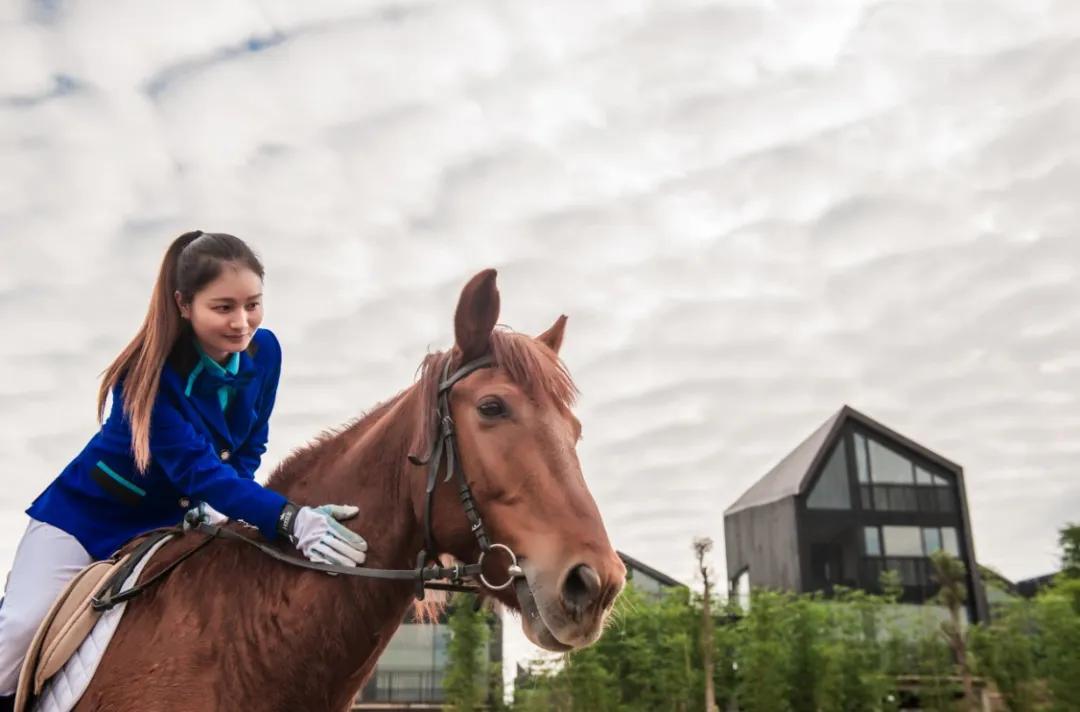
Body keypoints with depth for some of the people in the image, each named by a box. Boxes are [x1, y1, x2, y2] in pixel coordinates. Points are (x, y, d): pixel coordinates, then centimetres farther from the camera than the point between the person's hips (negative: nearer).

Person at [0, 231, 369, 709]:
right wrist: (290, 520, -55)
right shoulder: (148, 374, -33)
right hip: (89, 512, -4)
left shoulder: (264, 352, -17)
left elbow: (248, 450, -4)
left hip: (171, 522, 5)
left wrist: (220, 508, -24)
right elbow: (198, 469, -41)